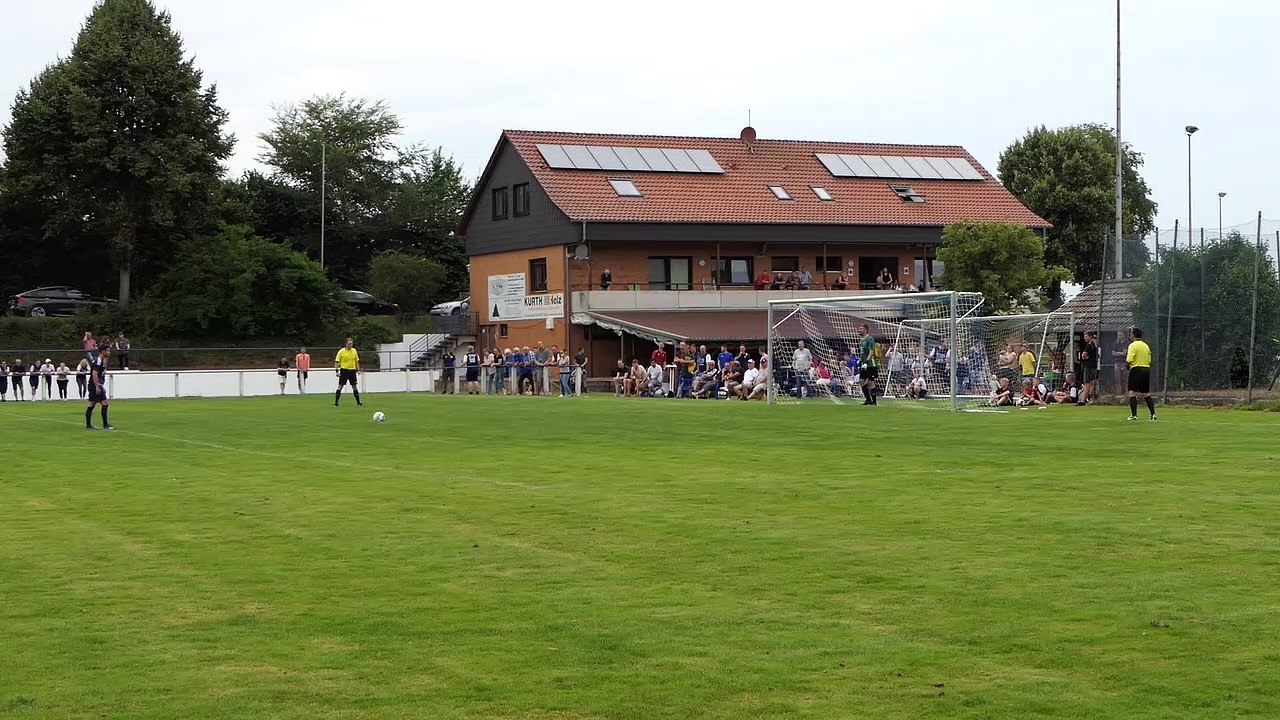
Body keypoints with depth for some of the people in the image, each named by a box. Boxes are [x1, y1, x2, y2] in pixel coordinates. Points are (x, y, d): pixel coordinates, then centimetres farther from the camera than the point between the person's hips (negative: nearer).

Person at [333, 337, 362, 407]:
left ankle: (358, 402, 11)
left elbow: (357, 361, 16)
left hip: (352, 370, 4)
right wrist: (337, 371, -13)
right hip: (344, 370, -4)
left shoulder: (354, 351, 8)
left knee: (355, 387, 6)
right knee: (340, 386, -4)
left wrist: (358, 370, 11)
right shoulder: (341, 351, -6)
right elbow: (337, 362, -5)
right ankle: (336, 403, -1)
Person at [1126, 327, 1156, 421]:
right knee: (1146, 394, 13)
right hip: (1146, 369, 7)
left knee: (1132, 393, -5)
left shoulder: (1133, 345, -8)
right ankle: (1153, 414, 9)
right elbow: (1149, 360, 14)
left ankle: (1134, 415, -12)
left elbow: (1129, 360, -17)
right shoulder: (1146, 346, 14)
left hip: (1136, 369, -7)